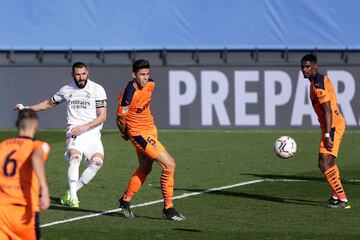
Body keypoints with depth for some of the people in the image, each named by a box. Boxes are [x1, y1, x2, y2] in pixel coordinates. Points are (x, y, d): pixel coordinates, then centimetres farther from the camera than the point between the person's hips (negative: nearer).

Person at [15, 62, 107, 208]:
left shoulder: (97, 90, 1)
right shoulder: (66, 90, 11)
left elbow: (102, 116, -3)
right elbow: (49, 103, 28)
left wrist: (84, 127, -15)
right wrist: (26, 108, 23)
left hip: (92, 132, 0)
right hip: (74, 131, 0)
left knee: (97, 161, -24)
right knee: (75, 157, -29)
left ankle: (71, 192, -11)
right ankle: (73, 196, -30)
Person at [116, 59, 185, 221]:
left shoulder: (150, 84, -5)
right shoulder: (129, 95, -28)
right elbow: (121, 119, -15)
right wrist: (125, 134, 3)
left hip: (150, 129, 9)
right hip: (139, 134, -9)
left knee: (145, 169, 23)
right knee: (169, 164, -12)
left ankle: (126, 200, 41)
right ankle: (168, 209, -6)